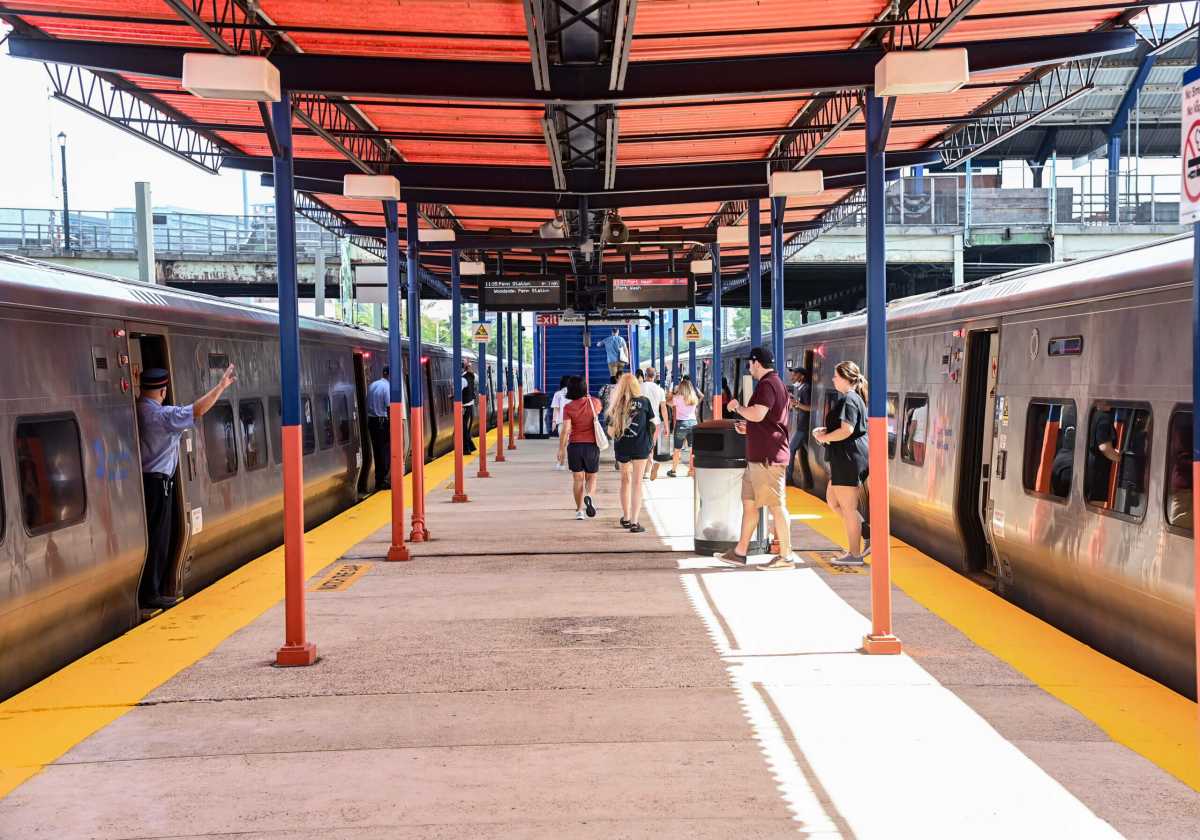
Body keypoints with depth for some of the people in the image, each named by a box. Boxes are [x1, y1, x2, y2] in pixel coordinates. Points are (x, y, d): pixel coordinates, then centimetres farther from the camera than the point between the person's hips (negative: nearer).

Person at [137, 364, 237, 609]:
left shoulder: (136, 410, 4)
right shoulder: (163, 415, -16)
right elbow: (197, 410, -21)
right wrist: (221, 386, -16)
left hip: (141, 478, 7)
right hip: (157, 481, -7)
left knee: (148, 536, 14)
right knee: (157, 539, 0)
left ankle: (148, 590, 19)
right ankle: (150, 595, 5)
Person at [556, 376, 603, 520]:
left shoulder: (568, 407, -9)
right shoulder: (594, 402, -2)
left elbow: (565, 430, -14)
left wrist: (561, 449, -7)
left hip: (575, 445, -1)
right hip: (592, 445, 1)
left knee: (578, 479, 9)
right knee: (591, 478, 13)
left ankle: (579, 510, 9)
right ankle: (589, 497, -16)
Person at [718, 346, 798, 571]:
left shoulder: (767, 384, -15)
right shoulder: (776, 384, 20)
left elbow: (757, 414, -27)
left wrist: (737, 407, -10)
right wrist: (749, 428, 27)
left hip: (767, 457, -11)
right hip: (758, 457, 11)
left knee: (776, 506, -6)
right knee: (749, 502, 13)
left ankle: (786, 556, -1)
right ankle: (740, 552, 18)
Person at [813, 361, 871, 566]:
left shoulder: (849, 399, -15)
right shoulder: (853, 398, 18)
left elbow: (846, 430, -24)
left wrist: (824, 437, -11)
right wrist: (824, 430, 9)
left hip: (849, 458, -11)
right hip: (845, 459, 11)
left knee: (848, 507, -2)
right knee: (832, 500, 17)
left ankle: (854, 554, 6)